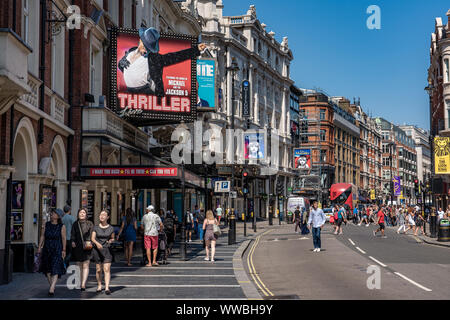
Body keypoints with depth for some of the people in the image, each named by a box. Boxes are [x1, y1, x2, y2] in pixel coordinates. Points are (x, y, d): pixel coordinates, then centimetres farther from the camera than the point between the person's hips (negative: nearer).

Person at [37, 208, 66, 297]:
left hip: (57, 250, -4)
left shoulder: (62, 226, -4)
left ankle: (51, 289, -21)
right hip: (47, 249, 4)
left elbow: (64, 238, -4)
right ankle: (52, 286, 26)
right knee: (48, 269, 11)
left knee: (55, 270, -13)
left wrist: (63, 250, -7)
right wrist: (40, 247, 0)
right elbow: (42, 236, 7)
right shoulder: (46, 225, 6)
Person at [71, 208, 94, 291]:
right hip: (77, 247, 3)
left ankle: (83, 284, -15)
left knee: (85, 266, -9)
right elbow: (73, 235, 9)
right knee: (79, 266, 7)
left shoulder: (90, 224, 4)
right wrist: (73, 241, -9)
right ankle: (81, 283, 16)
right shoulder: (75, 224, 11)